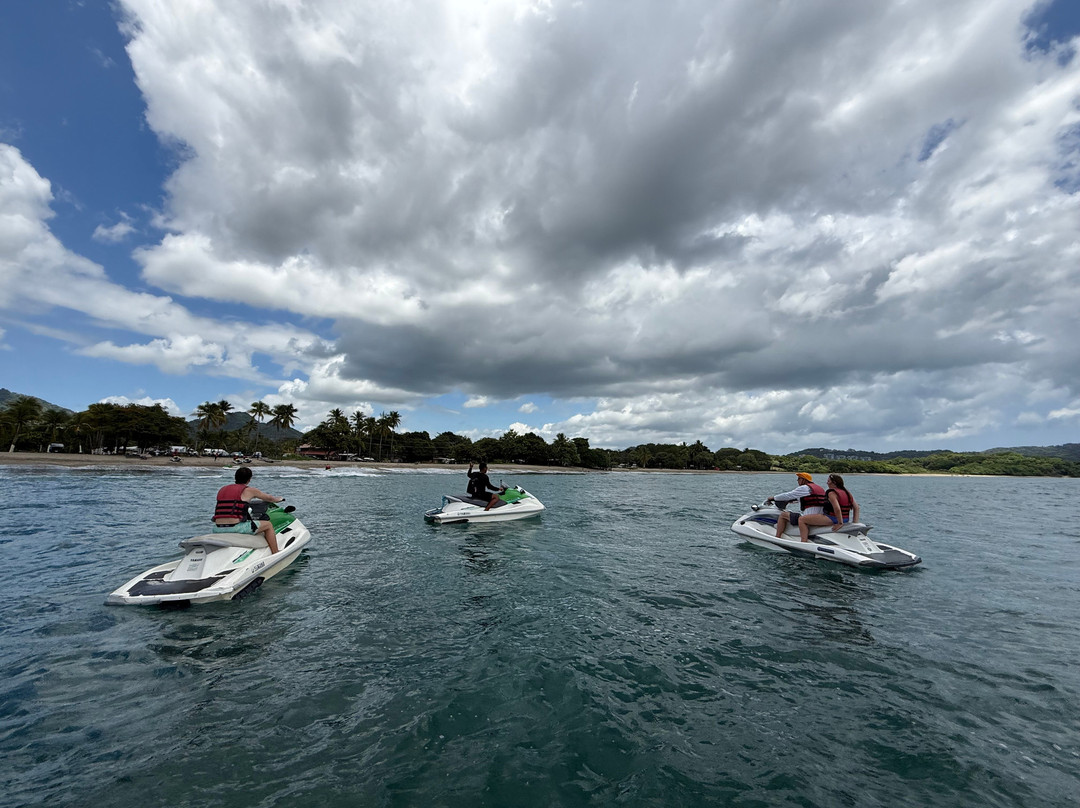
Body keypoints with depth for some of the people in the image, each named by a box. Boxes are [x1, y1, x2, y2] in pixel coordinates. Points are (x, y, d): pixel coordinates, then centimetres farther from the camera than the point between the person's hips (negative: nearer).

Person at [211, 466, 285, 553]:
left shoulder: (222, 489, 16)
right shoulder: (249, 490, 1)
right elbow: (268, 498, 17)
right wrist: (278, 499, 40)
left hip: (217, 530, 7)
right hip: (235, 527, -7)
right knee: (268, 525, 9)